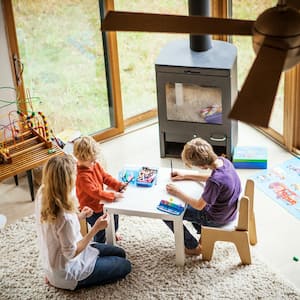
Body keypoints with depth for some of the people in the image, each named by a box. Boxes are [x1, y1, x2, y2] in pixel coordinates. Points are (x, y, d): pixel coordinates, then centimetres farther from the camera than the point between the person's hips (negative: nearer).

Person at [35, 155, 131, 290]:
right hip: (66, 273, -8)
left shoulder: (42, 193, -13)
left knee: (120, 253, 20)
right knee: (124, 266, 6)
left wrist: (78, 217, 0)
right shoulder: (65, 217, -39)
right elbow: (71, 253, -24)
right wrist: (96, 228, -23)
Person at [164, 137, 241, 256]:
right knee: (187, 203, 27)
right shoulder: (223, 161, -13)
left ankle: (193, 247, 16)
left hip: (216, 218, -8)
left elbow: (199, 206, -23)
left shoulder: (215, 182, -38)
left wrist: (178, 192, -12)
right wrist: (185, 176, 9)